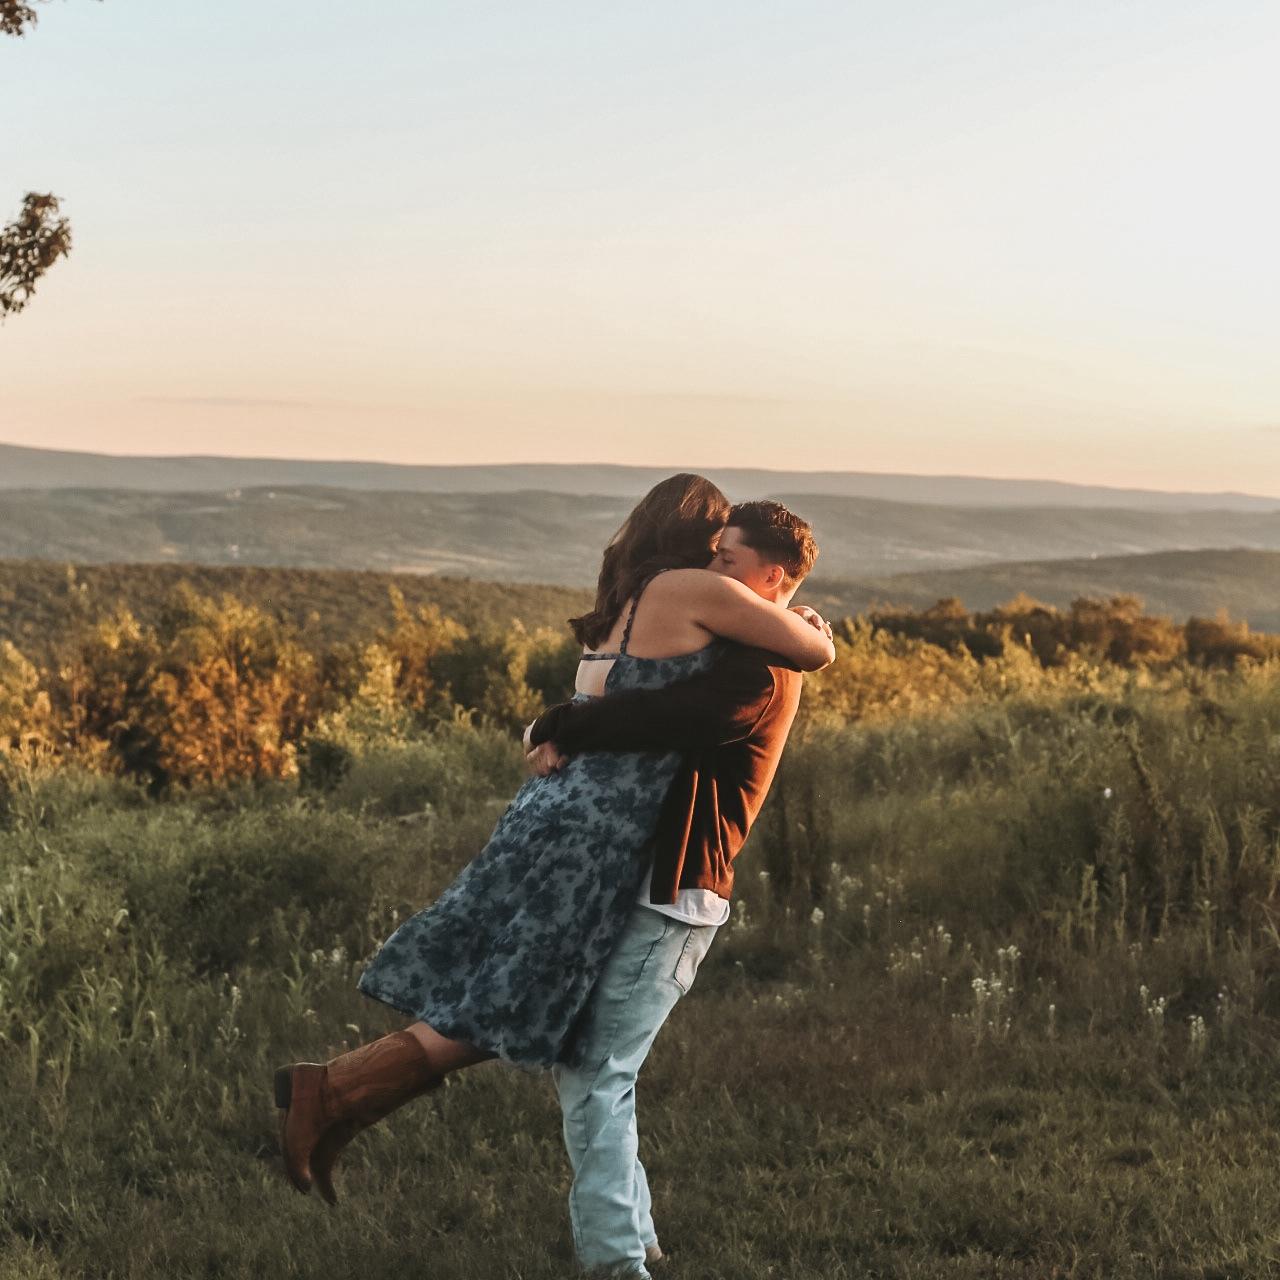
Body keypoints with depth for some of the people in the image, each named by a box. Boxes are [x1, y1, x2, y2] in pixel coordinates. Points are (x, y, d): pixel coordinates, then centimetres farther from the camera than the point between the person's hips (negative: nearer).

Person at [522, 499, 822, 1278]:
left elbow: (660, 718, -27)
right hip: (635, 884, 10)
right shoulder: (726, 654, 20)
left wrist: (564, 731, -12)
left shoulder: (760, 673, -14)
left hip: (673, 899, -10)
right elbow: (645, 708, 18)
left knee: (599, 1074, -11)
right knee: (578, 1059, 14)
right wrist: (558, 730, -1)